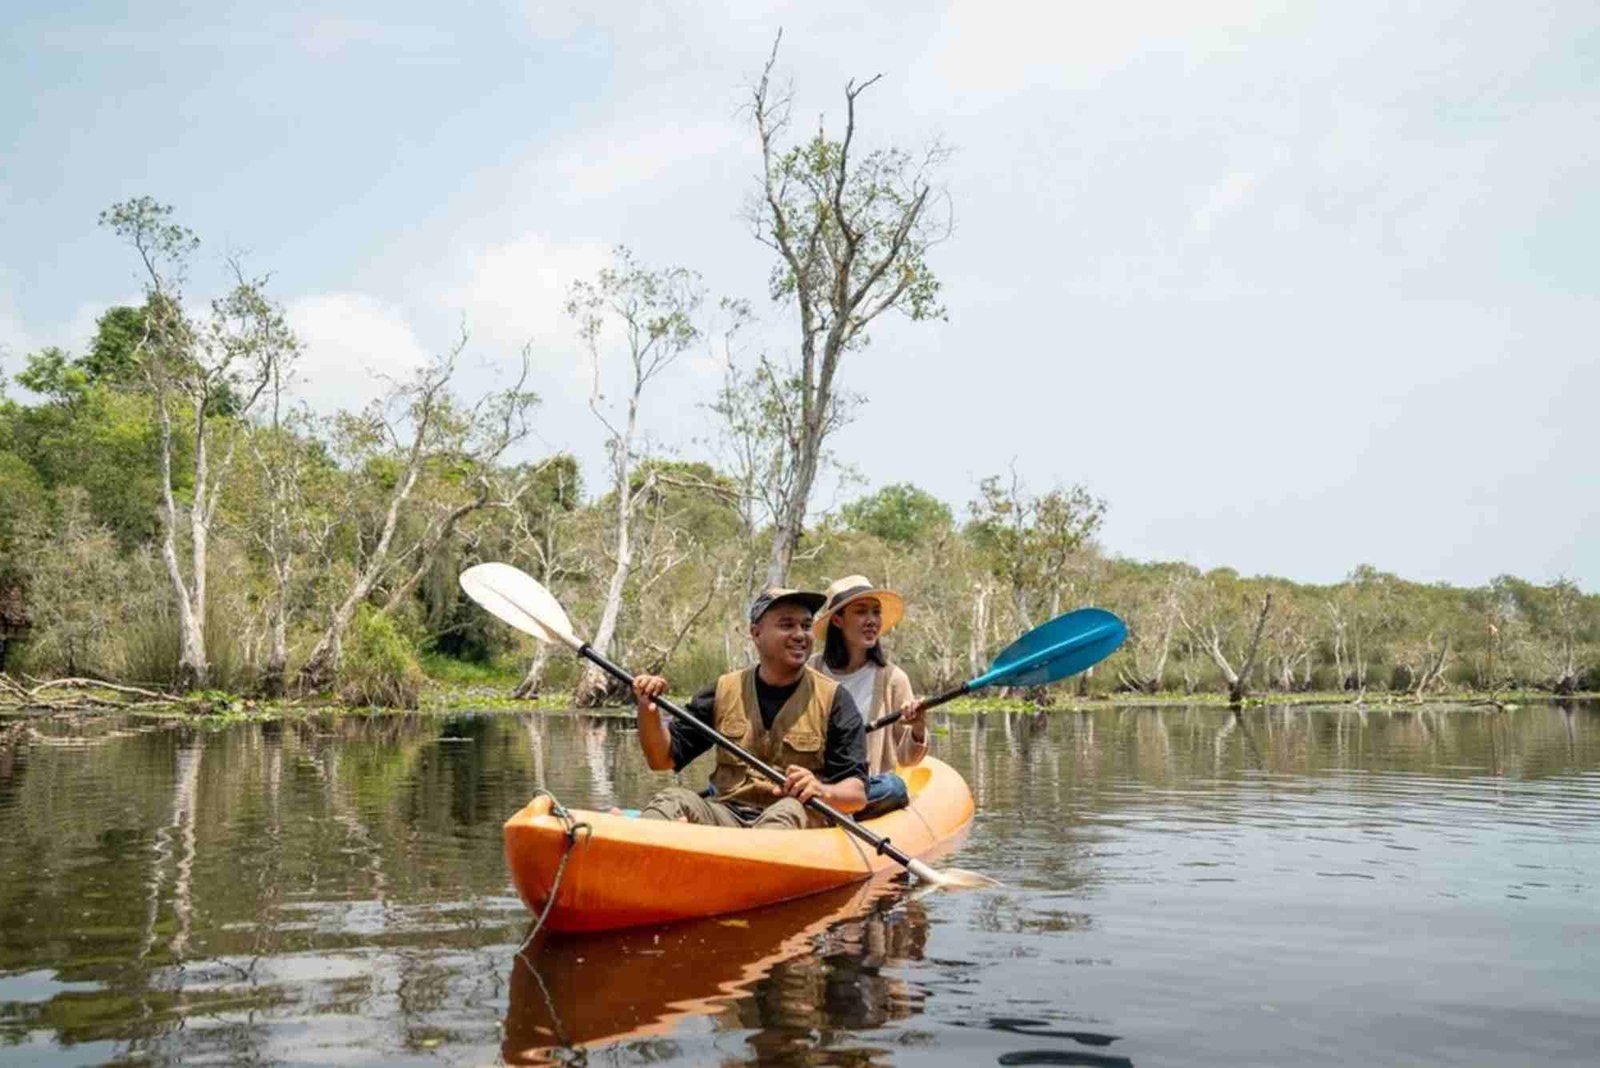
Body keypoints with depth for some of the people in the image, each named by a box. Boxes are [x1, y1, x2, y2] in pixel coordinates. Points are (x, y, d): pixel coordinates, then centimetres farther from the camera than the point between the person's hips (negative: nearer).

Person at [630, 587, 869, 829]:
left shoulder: (834, 699, 5)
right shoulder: (725, 690, 11)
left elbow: (858, 793, 0)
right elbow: (663, 759, 12)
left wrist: (822, 791, -22)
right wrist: (648, 711, -6)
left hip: (801, 824, -2)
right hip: (727, 813, 2)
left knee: (791, 810, -35)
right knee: (674, 800, -26)